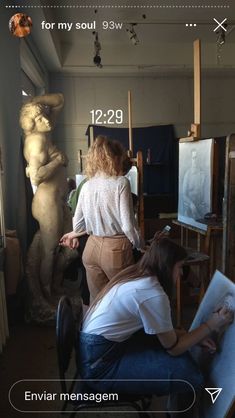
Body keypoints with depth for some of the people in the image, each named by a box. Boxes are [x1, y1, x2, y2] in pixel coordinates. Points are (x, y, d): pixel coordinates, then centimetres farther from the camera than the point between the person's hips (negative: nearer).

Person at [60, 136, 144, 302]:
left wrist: (74, 235, 32)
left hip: (92, 247, 5)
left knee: (97, 300, 16)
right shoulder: (121, 183, -12)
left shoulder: (87, 185, 3)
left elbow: (78, 221, 11)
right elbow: (128, 224, -14)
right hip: (116, 249, -5)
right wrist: (141, 246, 2)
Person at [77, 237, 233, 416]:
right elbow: (173, 348, -10)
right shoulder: (154, 294, -24)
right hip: (101, 365, -9)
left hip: (95, 346, 9)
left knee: (179, 340, 12)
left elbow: (160, 330, 14)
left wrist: (193, 336, 7)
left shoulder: (135, 275, 3)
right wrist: (210, 326, -2)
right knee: (190, 376, -13)